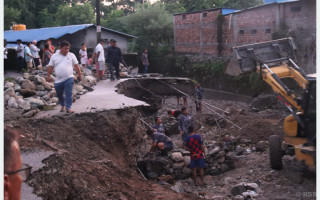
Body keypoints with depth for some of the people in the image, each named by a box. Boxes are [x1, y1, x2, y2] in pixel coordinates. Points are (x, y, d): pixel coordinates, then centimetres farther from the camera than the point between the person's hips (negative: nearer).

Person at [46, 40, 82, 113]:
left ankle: (68, 108, -5)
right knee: (59, 94, 13)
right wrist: (48, 76, 1)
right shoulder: (54, 56, 5)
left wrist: (79, 74, 5)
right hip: (58, 80, 2)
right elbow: (50, 67, 7)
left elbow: (76, 66, 7)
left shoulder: (71, 55, 4)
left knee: (69, 94, -10)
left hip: (69, 79, -2)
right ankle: (63, 105, 35)